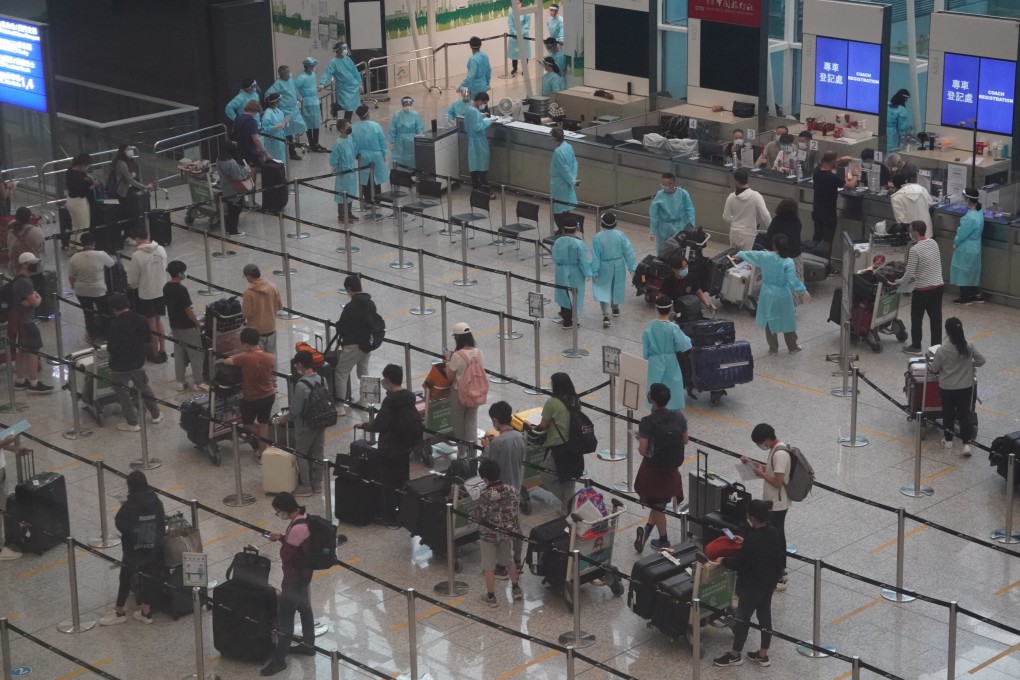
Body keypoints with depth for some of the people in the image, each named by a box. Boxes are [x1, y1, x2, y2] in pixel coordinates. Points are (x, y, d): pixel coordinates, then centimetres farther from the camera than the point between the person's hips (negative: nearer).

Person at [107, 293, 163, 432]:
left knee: (123, 393, 11)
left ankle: (132, 423, 19)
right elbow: (148, 338, 5)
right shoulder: (140, 319, -8)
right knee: (144, 388, 23)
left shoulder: (115, 325, -25)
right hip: (137, 362, 6)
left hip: (120, 365, -6)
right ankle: (156, 415, 34)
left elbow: (111, 348, -24)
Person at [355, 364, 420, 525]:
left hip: (390, 449, -8)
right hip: (405, 446, 8)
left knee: (388, 483, 3)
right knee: (403, 481, 18)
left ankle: (390, 517, 7)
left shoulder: (389, 401, -24)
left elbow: (378, 425, -21)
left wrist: (363, 425, -4)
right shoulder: (408, 397, 0)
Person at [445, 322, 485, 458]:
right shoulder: (478, 352, -7)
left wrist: (448, 360, -2)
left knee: (458, 423, 14)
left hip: (459, 393, -5)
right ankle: (472, 452, 22)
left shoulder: (457, 356, -23)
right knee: (472, 422, 16)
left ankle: (462, 452, 23)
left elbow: (450, 376, -15)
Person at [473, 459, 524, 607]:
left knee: (489, 566, 9)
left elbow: (478, 516, -19)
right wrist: (516, 530, 11)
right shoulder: (512, 490, -9)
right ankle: (516, 589, 36)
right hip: (507, 532, 5)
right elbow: (517, 511, 0)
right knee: (509, 560, 25)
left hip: (489, 534, -5)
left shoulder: (486, 495, -25)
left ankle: (491, 597, 17)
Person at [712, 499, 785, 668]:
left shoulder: (752, 540, -30)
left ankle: (735, 655, 24)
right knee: (765, 615, 18)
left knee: (743, 617, 9)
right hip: (769, 582, 8)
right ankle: (763, 655, 29)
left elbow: (738, 563, -21)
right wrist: (745, 542, 20)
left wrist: (723, 561, -4)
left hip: (752, 586, -8)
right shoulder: (773, 532, -5)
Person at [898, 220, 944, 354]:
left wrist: (900, 283, 2)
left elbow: (909, 274, -17)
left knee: (916, 319, 10)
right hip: (938, 285, 6)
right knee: (936, 318, 11)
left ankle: (915, 347, 19)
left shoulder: (914, 250, -20)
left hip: (923, 289, -6)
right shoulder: (934, 243, 3)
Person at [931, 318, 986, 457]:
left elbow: (934, 369, -9)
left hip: (947, 388, -1)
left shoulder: (942, 350, -19)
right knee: (965, 414, 8)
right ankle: (966, 443, 0)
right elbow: (981, 360, -2)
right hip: (966, 387, 1)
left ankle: (948, 439, 29)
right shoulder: (969, 347, -13)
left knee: (948, 413, 17)